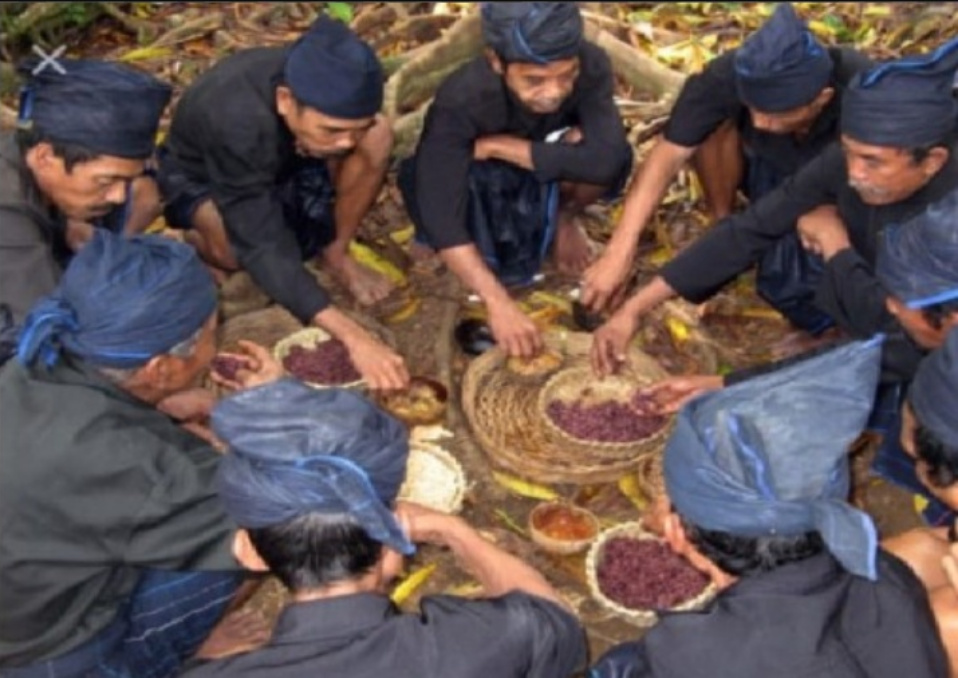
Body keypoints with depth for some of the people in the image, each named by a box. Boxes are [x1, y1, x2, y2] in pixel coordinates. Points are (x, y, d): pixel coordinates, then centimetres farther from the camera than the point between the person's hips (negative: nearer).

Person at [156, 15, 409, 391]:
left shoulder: (326, 87, -28)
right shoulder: (236, 121, -43)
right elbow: (265, 248, -47)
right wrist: (354, 337, -54)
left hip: (282, 159, 4)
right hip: (199, 177, -4)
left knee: (378, 137, -24)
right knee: (233, 247, -39)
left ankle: (337, 253, -5)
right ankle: (197, 239, -2)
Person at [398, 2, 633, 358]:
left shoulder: (592, 66, -30)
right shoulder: (462, 100, -36)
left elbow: (605, 159, -42)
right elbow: (440, 215, -40)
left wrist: (498, 146, -36)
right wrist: (499, 303, -48)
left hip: (538, 180, 3)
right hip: (470, 180, -2)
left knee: (602, 161, -30)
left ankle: (563, 219, 1)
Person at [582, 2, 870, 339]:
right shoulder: (733, 75, -33)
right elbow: (668, 154, -31)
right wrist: (620, 250, -37)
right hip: (775, 171, 3)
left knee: (803, 302, -27)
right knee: (710, 120, -27)